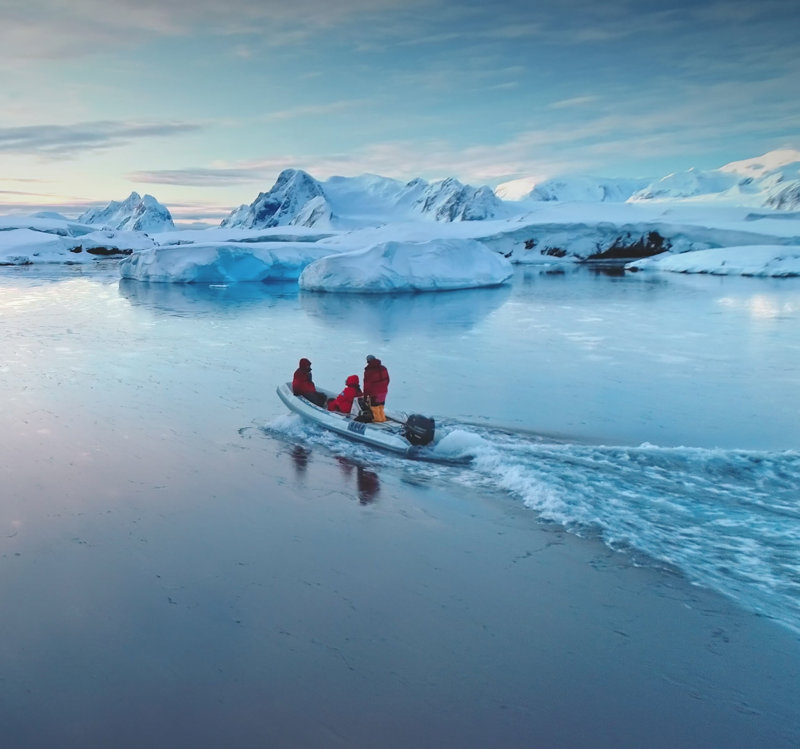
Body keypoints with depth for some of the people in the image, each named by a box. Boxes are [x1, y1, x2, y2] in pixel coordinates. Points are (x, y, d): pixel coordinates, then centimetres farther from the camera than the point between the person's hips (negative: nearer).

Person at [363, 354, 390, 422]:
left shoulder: (368, 371, -18)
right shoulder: (383, 368, 1)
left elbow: (367, 384, -13)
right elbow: (387, 380, 11)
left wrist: (365, 394, -3)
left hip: (374, 393, -6)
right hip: (384, 391, 6)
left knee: (375, 406, 11)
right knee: (381, 405, 20)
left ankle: (378, 418, 18)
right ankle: (382, 417, 26)